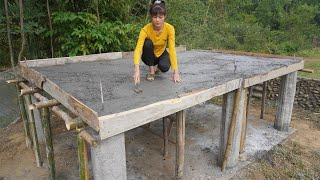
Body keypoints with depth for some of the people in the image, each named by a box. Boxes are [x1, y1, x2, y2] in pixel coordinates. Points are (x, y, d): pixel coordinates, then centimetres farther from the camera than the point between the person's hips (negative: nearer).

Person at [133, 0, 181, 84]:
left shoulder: (169, 28, -25)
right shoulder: (145, 29, -29)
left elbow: (172, 49, -32)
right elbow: (138, 49, -41)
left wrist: (175, 71, -43)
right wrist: (137, 69, -57)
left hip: (162, 54, 1)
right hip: (149, 56, 0)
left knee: (164, 67, -32)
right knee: (148, 43, -33)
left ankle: (157, 66, 7)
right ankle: (151, 70, -14)